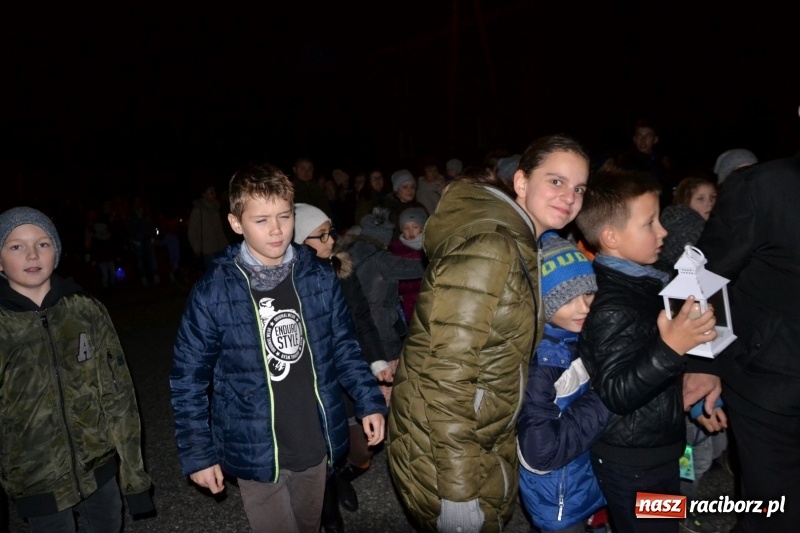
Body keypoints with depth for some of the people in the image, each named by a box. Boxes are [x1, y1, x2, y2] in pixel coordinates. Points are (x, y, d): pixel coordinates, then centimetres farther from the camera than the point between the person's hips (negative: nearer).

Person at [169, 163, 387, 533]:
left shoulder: (319, 277, -5)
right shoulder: (213, 292, -15)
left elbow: (344, 347, 6)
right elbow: (188, 377, -7)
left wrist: (369, 401, -1)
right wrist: (197, 453, -6)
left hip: (316, 445, 4)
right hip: (256, 453, -3)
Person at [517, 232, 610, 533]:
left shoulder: (580, 335, -8)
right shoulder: (534, 360, -29)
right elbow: (542, 452, -32)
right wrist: (603, 400, -27)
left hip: (590, 473, 7)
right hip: (558, 495, -7)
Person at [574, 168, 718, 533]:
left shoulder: (642, 282, 5)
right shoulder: (611, 306, -27)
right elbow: (615, 394, -32)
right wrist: (670, 348, -39)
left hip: (653, 452, 9)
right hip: (633, 462, -9)